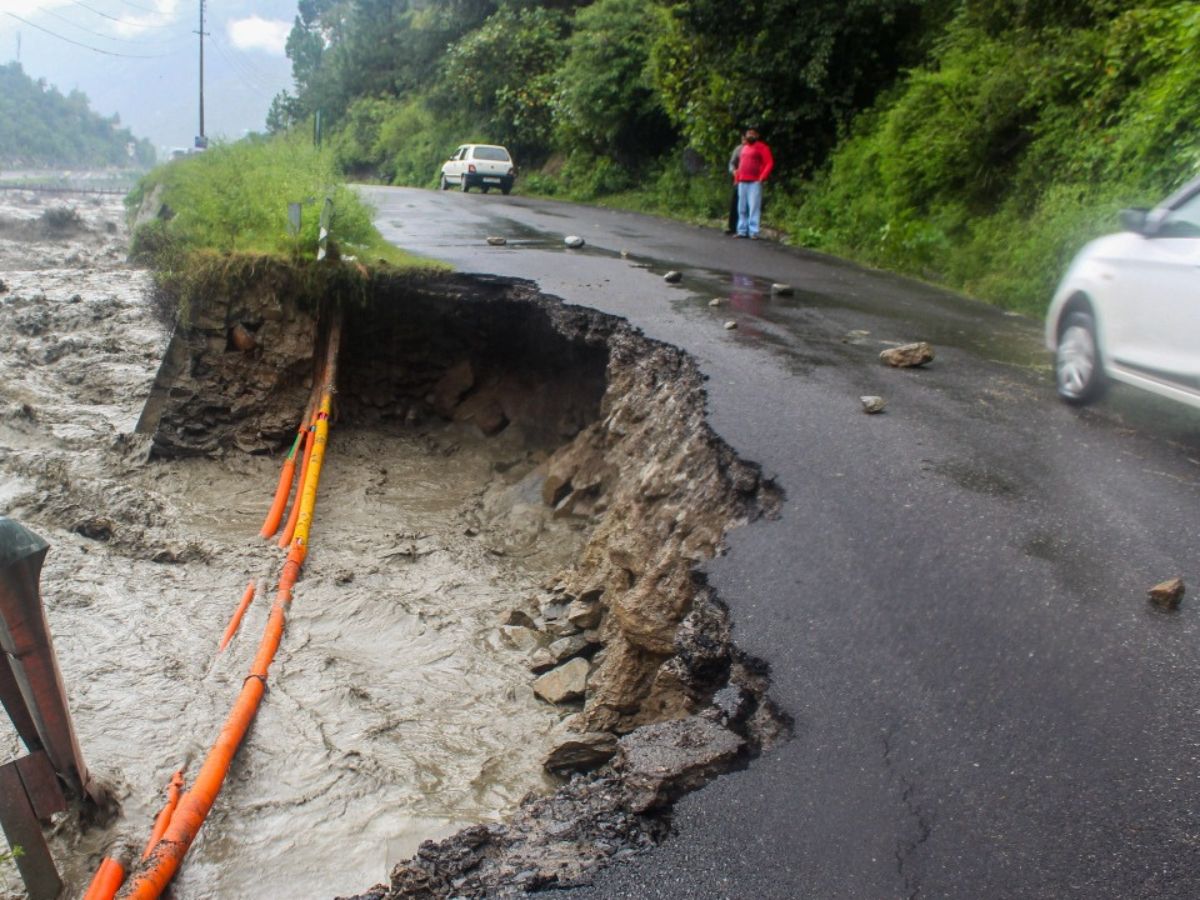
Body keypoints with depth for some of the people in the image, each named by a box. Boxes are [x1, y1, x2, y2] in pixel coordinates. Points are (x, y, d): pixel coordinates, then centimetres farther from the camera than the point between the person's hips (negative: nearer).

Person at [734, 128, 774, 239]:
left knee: (754, 207, -10)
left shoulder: (761, 147, -1)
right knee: (742, 208, 7)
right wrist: (737, 177, 16)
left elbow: (769, 163, -6)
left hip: (755, 182, -7)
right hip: (742, 182, 7)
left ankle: (753, 232, -12)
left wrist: (762, 177, -15)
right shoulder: (744, 147, 19)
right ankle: (742, 231, 11)